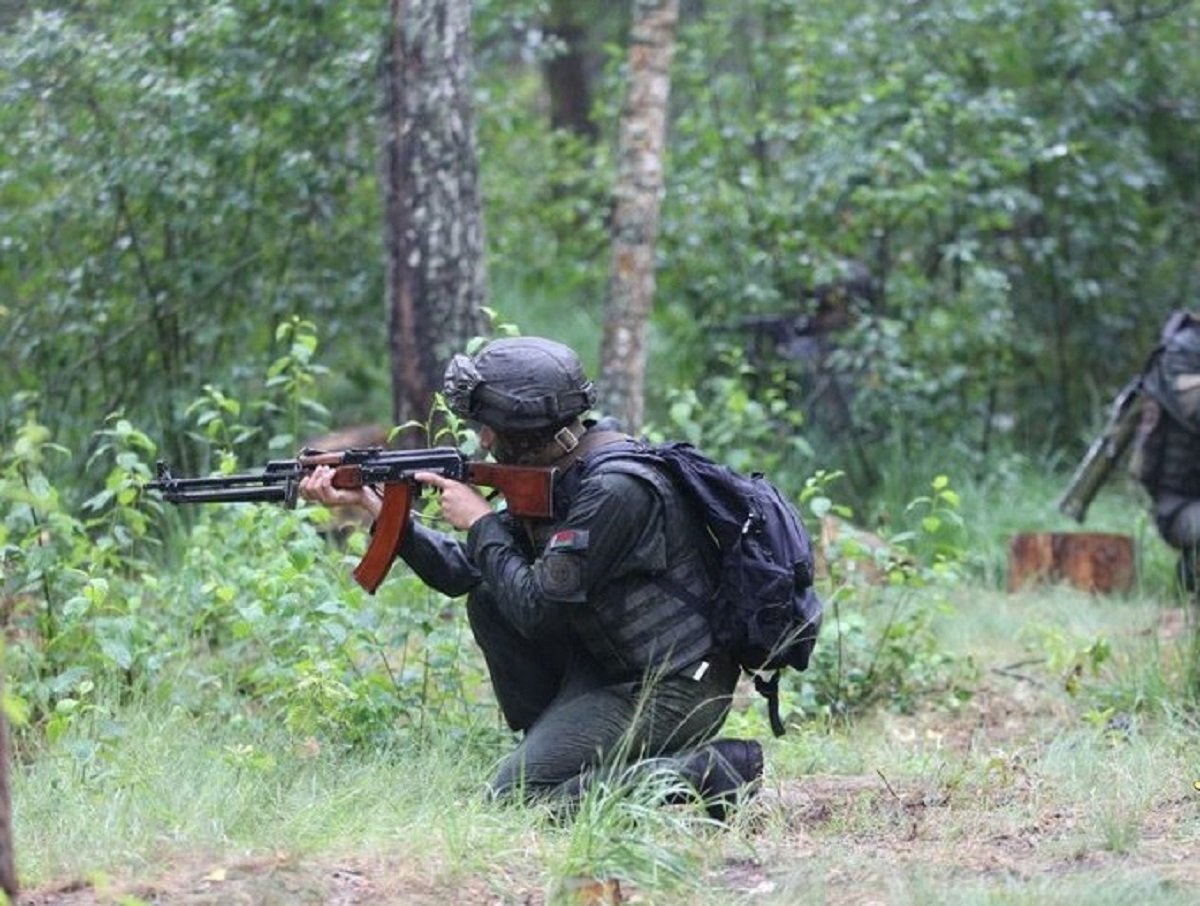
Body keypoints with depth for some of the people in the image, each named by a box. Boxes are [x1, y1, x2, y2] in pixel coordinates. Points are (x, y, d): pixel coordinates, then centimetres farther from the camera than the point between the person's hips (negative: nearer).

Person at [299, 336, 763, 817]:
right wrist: (370, 504, 8)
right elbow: (463, 571, 13)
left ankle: (706, 773, -12)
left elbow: (536, 609, -21)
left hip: (673, 689, -9)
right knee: (489, 600, 6)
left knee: (513, 797, -13)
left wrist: (481, 523, -8)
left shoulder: (614, 489, -23)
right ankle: (556, 751, 10)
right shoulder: (557, 479, 7)